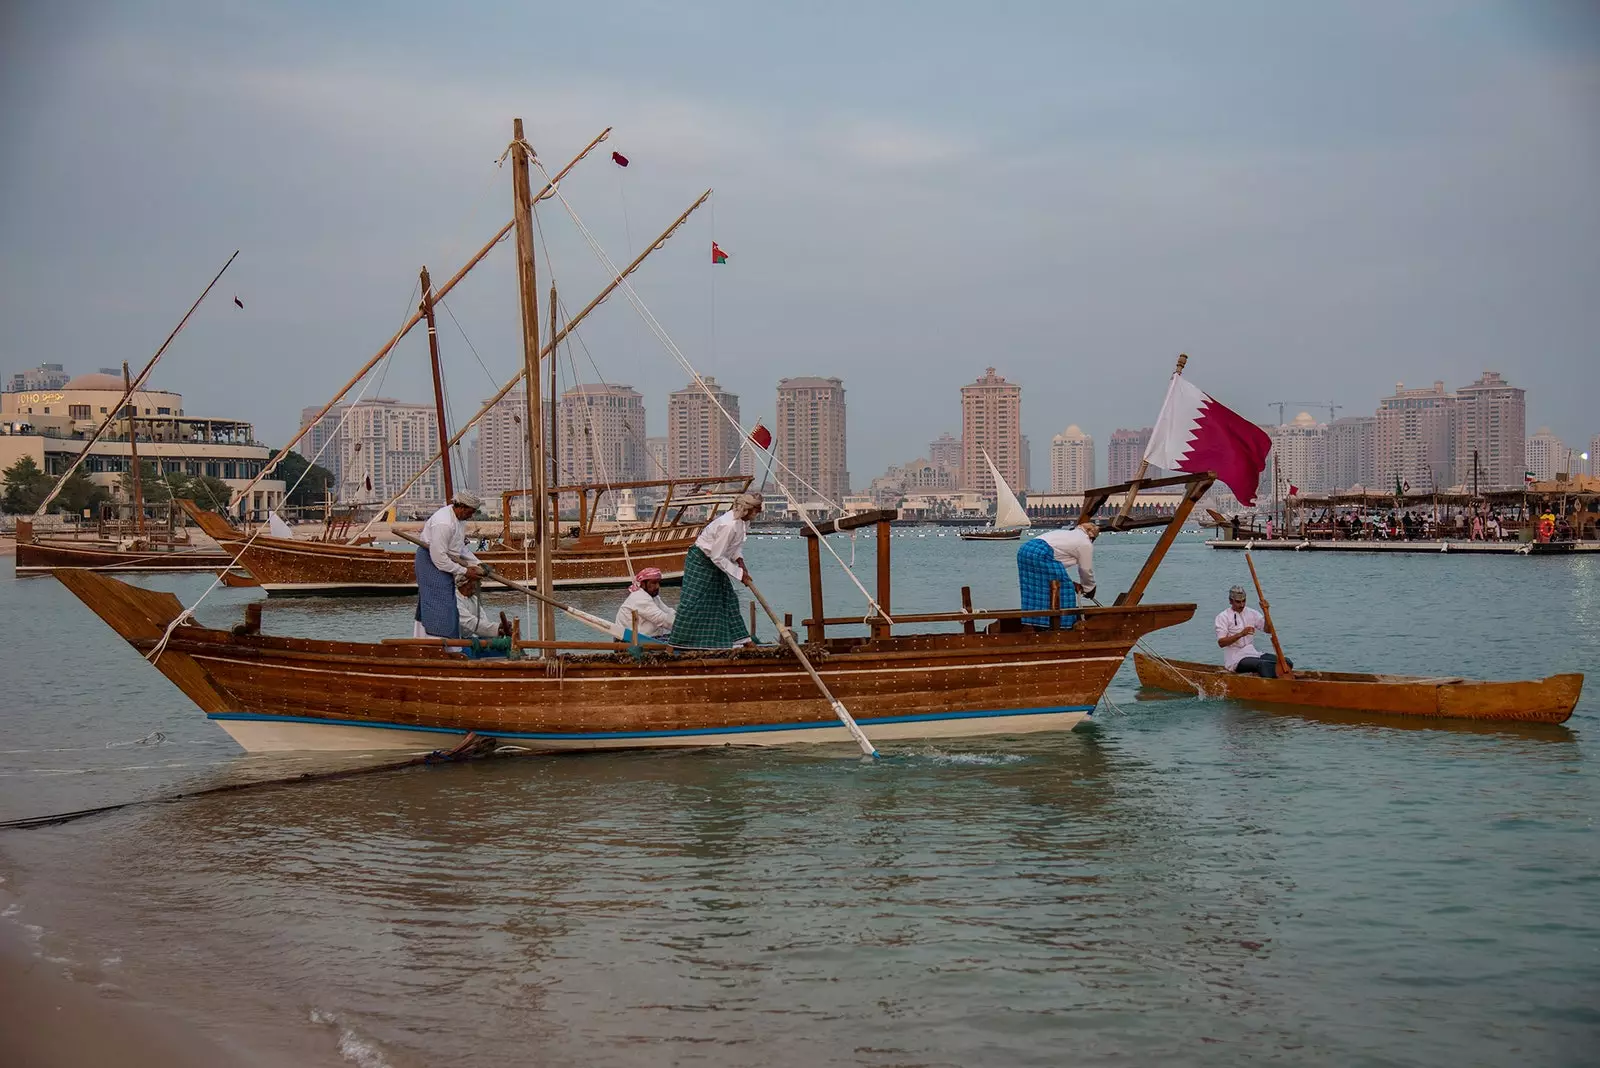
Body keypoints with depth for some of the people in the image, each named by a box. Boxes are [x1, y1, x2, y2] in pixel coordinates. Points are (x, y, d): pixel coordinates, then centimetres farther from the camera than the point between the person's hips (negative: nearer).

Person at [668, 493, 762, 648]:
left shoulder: (742, 521, -4)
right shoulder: (729, 525, -33)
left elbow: (736, 545, 12)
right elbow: (717, 557, -29)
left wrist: (740, 563, -6)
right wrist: (739, 574, -23)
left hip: (714, 563, 10)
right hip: (700, 561, -10)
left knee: (727, 598, 11)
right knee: (693, 601, -7)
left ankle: (739, 638, 16)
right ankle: (678, 641, 2)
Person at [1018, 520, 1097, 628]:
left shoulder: (1067, 533, 33)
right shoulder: (1085, 544, 8)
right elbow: (1086, 570, 13)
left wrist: (1072, 583, 32)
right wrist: (1089, 588, 29)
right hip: (1041, 555, -9)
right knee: (1062, 589, 2)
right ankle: (1063, 624, 5)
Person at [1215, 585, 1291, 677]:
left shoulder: (1252, 613, 15)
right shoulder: (1222, 617, -1)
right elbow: (1221, 643, -12)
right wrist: (1241, 634, -24)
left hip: (1254, 652, 6)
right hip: (1236, 658, -6)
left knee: (1286, 662, -15)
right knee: (1263, 665, -35)